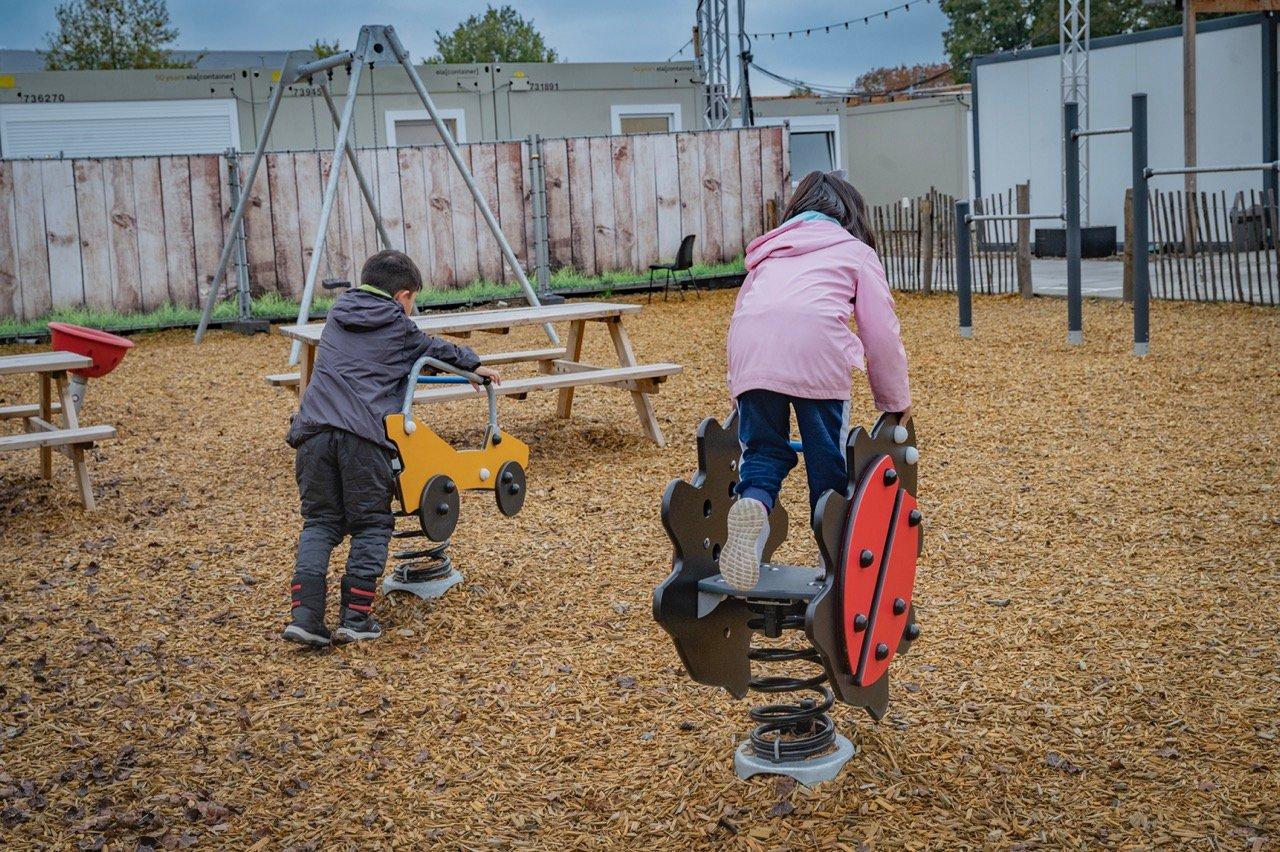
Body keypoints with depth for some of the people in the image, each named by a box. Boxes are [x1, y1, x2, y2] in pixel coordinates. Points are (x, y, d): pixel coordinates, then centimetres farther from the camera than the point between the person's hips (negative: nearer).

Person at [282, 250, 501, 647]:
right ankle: (356, 617, 3)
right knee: (371, 525, 9)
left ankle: (305, 615, -4)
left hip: (315, 429, 4)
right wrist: (474, 363, 48)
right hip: (364, 436, -4)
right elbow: (435, 349, 29)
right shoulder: (399, 328, 13)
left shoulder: (338, 315, 24)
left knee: (319, 522, 10)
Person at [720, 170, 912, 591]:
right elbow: (881, 332, 21)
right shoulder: (855, 250, 28)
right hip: (815, 341, -3)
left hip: (749, 344, 3)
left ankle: (751, 505, -16)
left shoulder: (769, 250, 39)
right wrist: (896, 402, 30)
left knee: (763, 449, 13)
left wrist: (740, 395, 43)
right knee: (828, 461, 8)